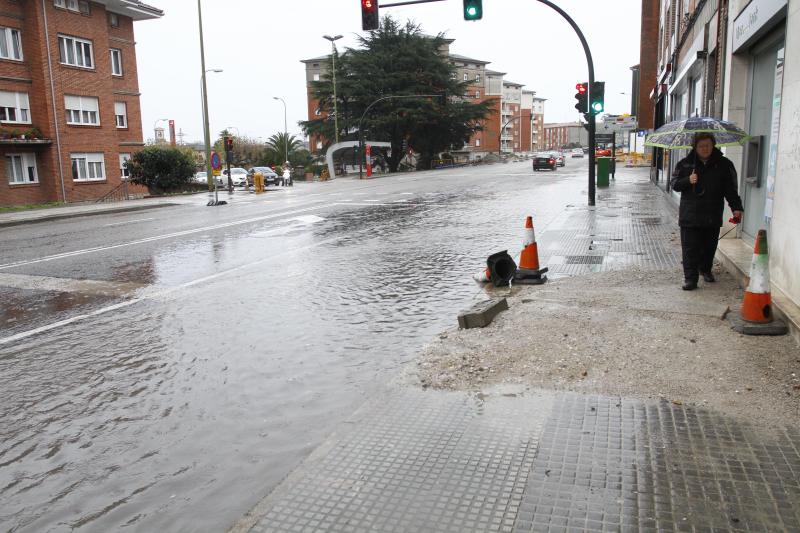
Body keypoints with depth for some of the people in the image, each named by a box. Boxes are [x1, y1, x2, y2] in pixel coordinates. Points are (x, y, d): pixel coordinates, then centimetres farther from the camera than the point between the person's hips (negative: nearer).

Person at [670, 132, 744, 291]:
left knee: (709, 246, 11)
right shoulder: (685, 163, 4)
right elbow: (675, 184, 5)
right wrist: (688, 180, -14)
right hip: (690, 214, -1)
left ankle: (705, 269, 34)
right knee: (690, 248, -5)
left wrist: (736, 207, -6)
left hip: (713, 215, 1)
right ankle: (690, 277, -1)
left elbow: (731, 189, 3)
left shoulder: (724, 164, 4)